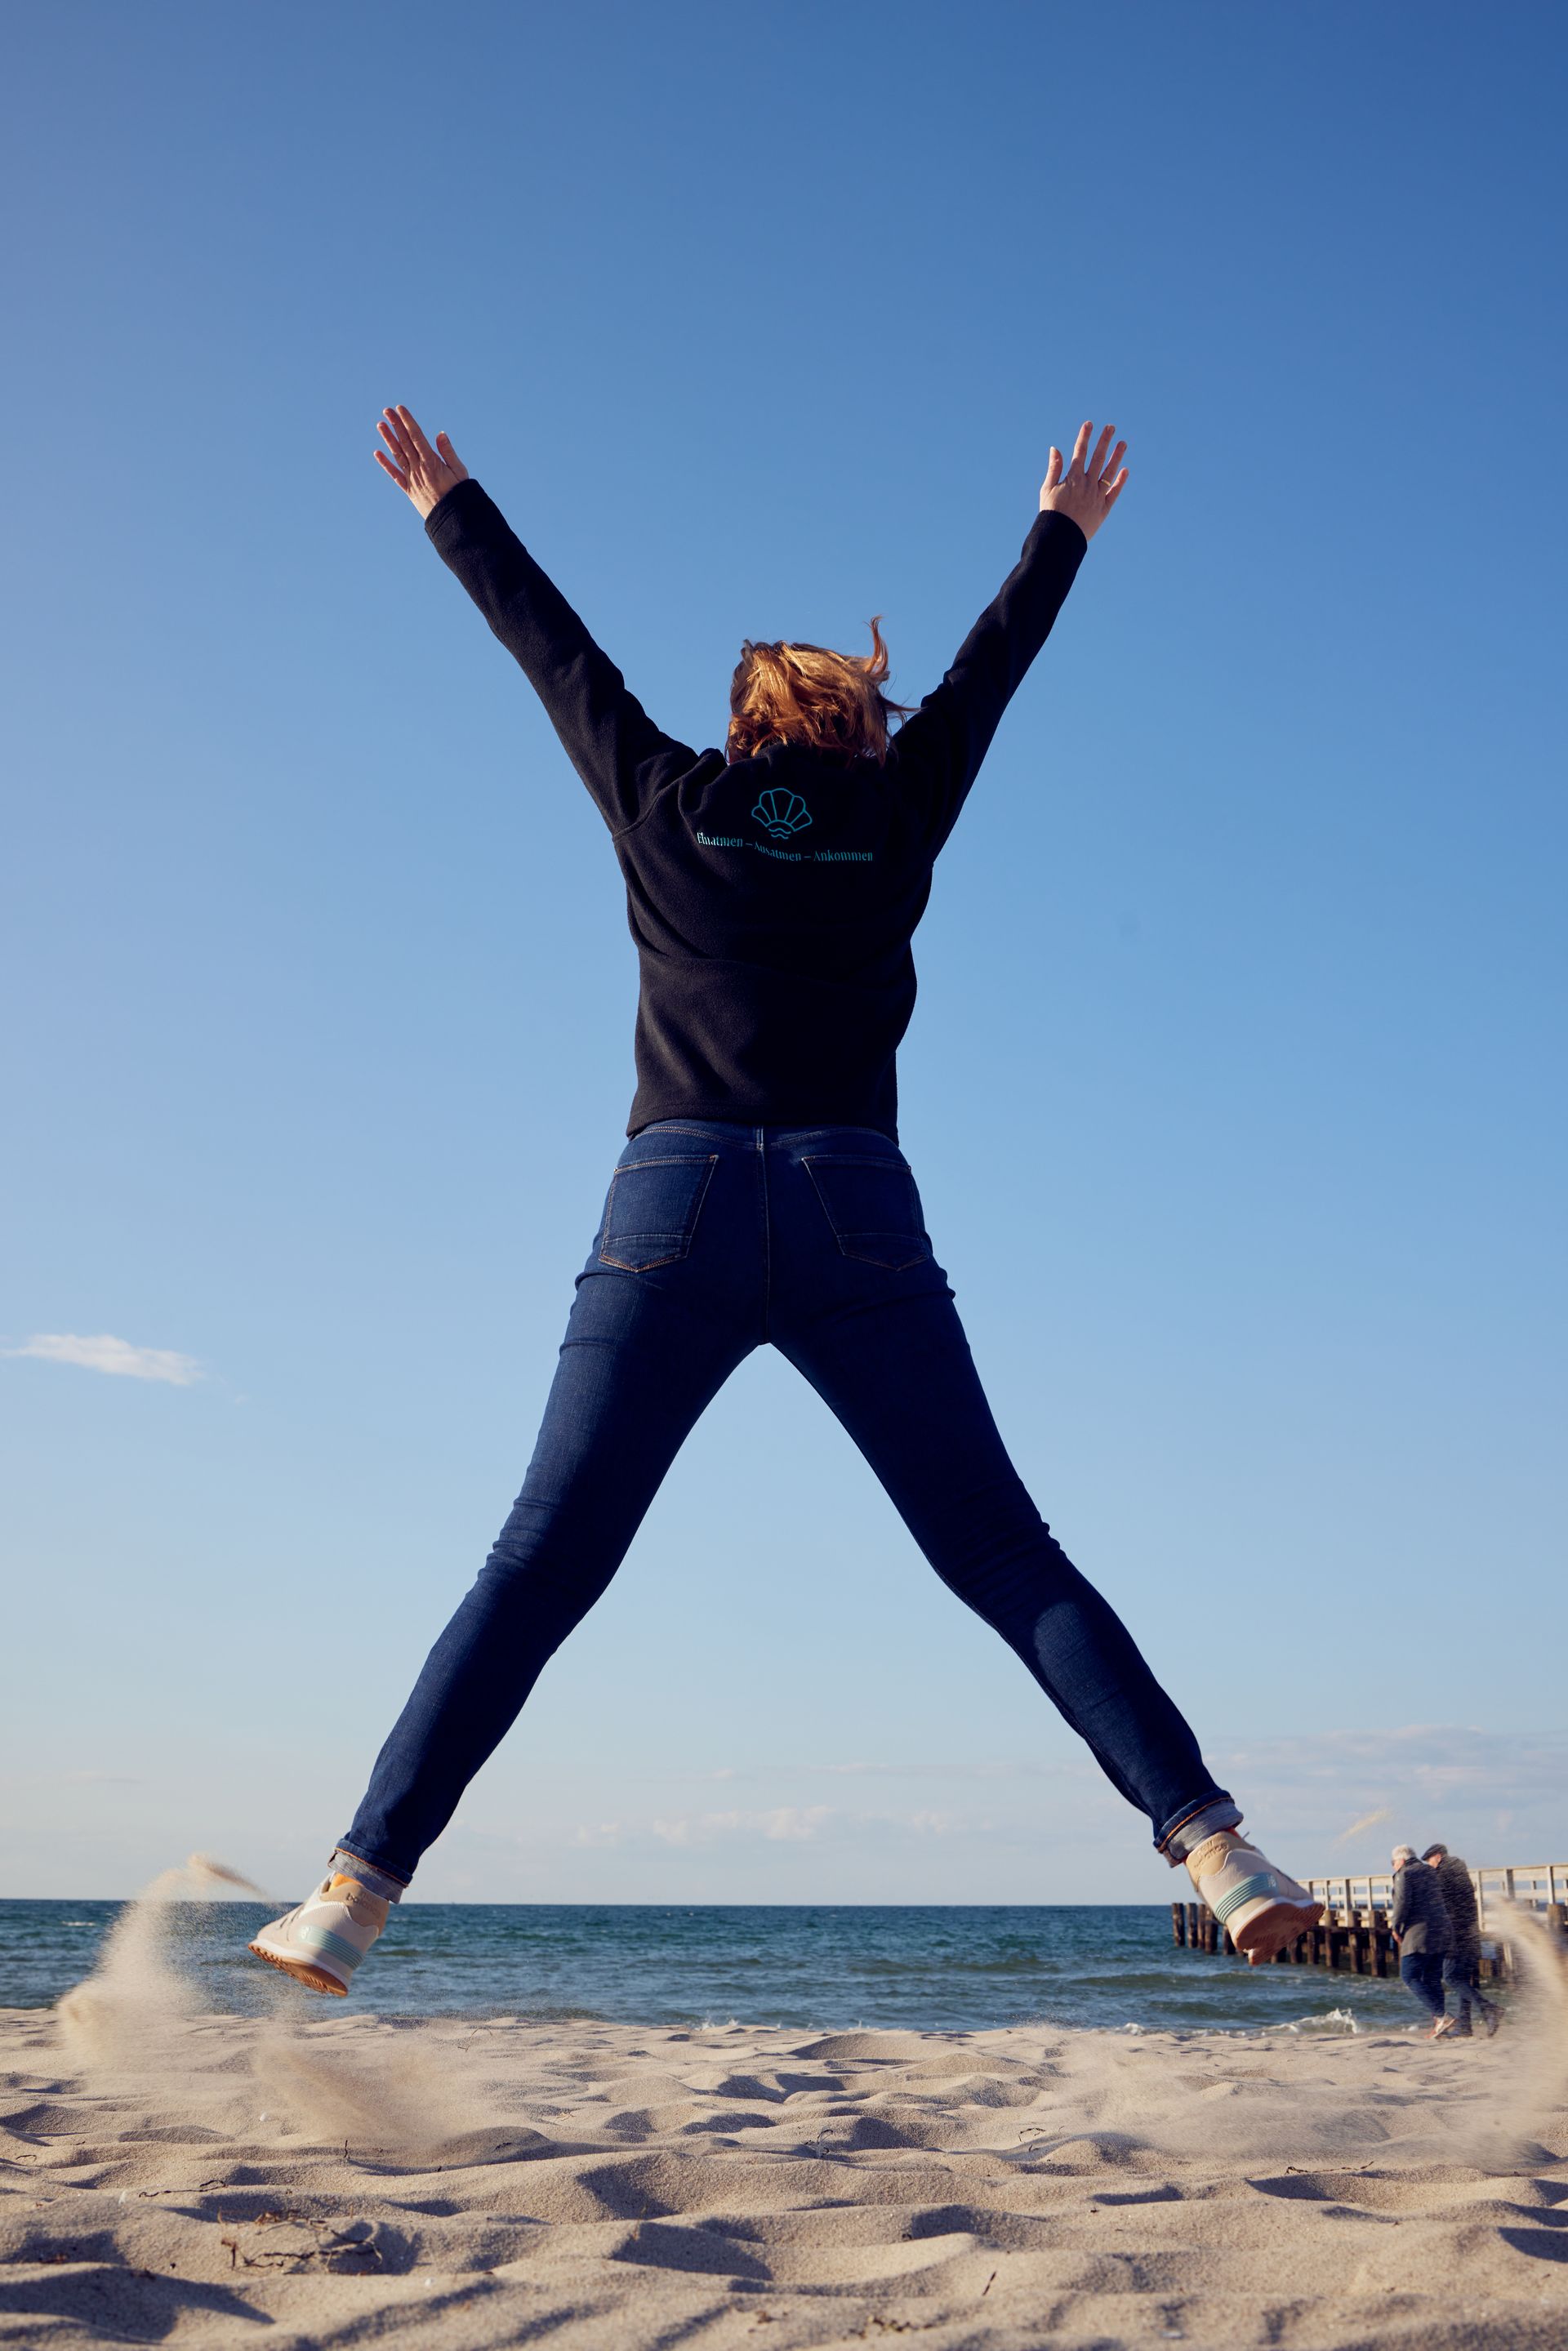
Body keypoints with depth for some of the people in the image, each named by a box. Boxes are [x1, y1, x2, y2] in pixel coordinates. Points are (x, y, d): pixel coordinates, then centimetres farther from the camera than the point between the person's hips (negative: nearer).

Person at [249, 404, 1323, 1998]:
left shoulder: (660, 796, 15)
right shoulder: (898, 805, 15)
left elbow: (548, 644, 27)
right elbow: (994, 662, 30)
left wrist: (448, 508, 43)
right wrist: (1064, 529, 47)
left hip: (673, 1209, 1)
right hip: (853, 1215, 0)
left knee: (537, 1569, 2)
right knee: (1009, 1561, 3)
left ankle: (359, 1886, -1)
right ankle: (1211, 1843, -4)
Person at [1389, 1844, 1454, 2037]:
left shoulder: (1404, 1874, -4)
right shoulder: (1430, 1873, 21)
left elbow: (1403, 1902, -16)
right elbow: (1446, 1903, 23)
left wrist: (1396, 1927, -5)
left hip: (1419, 1934, -8)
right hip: (1442, 1933, 8)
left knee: (1410, 1977, -5)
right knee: (1432, 1979, 12)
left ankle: (1441, 2017, -17)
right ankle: (1438, 2027, 6)